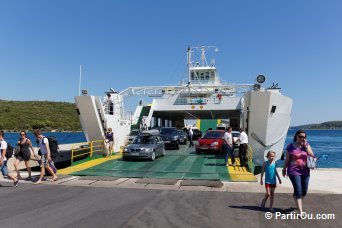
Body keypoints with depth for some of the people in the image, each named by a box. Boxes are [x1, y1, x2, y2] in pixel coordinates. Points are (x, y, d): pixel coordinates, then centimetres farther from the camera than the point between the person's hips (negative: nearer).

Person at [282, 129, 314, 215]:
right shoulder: (290, 146, -3)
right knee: (298, 191, -9)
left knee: (304, 191, 14)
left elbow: (312, 155, -6)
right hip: (294, 171, -4)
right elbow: (287, 159, 2)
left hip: (305, 171, 4)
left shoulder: (306, 144, 5)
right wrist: (284, 169, 5)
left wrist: (305, 146, -12)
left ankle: (298, 203, 43)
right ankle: (301, 212, -4)